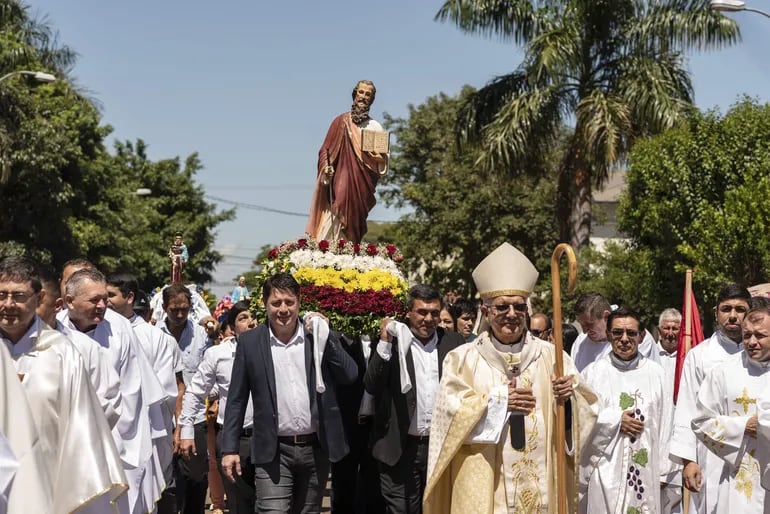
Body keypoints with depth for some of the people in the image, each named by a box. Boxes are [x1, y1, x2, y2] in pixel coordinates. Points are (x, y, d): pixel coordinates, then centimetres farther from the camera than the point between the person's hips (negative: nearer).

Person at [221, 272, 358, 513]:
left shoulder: (320, 336, 2)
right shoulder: (250, 342, 0)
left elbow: (350, 376, -6)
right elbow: (237, 399, 2)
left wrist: (326, 337, -13)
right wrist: (230, 448, -2)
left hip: (316, 448, 2)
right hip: (273, 452, -2)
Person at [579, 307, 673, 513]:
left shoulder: (656, 373, 4)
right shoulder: (593, 372, 1)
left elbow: (665, 424, 5)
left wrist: (664, 472, 3)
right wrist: (616, 421, -10)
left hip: (645, 473, 1)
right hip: (605, 474, -1)